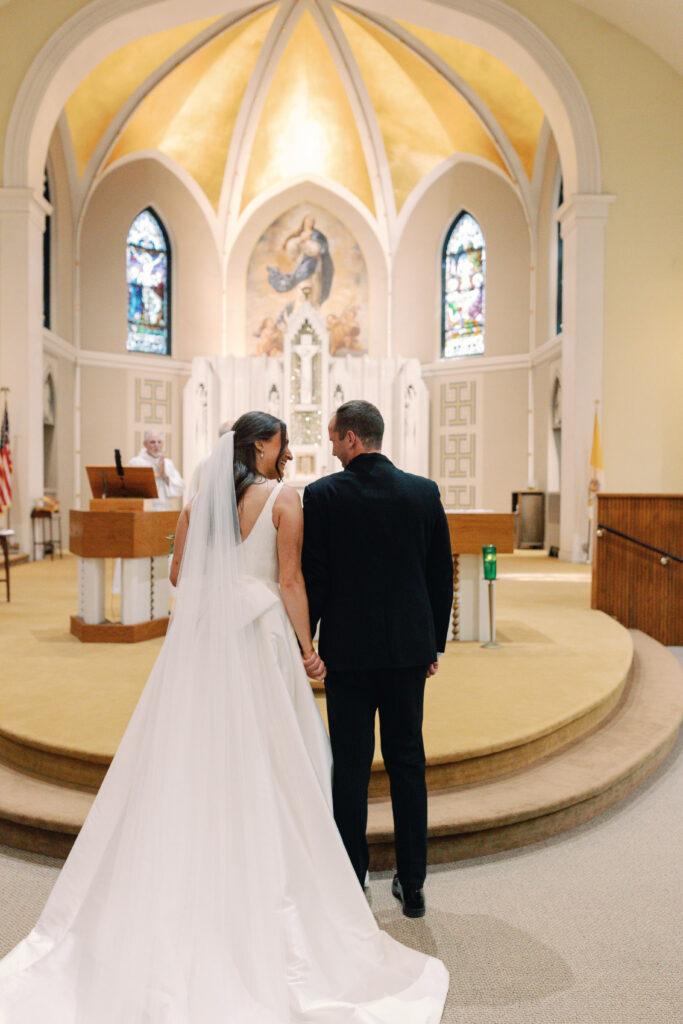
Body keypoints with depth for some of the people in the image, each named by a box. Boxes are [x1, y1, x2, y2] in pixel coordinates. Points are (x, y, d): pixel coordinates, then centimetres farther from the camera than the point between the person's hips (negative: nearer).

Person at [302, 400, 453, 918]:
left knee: (351, 764, 9)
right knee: (408, 762, 12)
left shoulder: (322, 495, -8)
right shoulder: (425, 492, 0)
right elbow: (443, 575, 4)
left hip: (347, 647, -2)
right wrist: (435, 642, 13)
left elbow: (312, 578, -7)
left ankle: (351, 880, 21)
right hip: (409, 647, 3)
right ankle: (412, 884, 23)